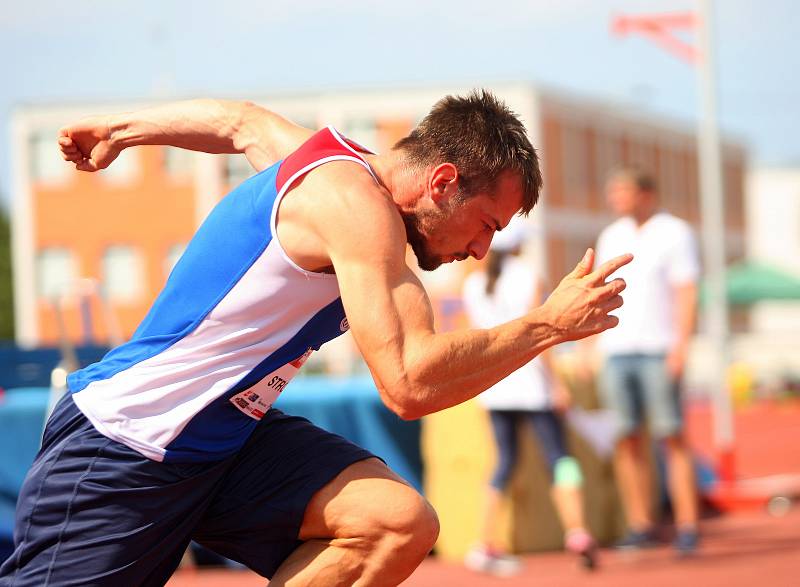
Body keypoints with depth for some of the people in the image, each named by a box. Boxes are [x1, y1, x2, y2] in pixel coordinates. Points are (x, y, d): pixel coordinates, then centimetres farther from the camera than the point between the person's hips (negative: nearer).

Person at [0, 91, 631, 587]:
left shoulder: (334, 156, 8)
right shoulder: (357, 203, -20)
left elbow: (243, 120, 29)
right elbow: (410, 383, -28)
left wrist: (120, 129, 46)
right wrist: (549, 323, -17)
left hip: (228, 437, 9)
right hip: (121, 443, -9)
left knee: (401, 523, -11)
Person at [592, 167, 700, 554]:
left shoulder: (674, 233, 1)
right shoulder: (611, 237, 18)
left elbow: (686, 293, -6)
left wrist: (680, 345, -16)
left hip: (658, 349, -5)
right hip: (616, 349, 5)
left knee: (672, 436, -8)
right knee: (626, 439, 0)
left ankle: (687, 526, -8)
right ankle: (640, 526, 3)